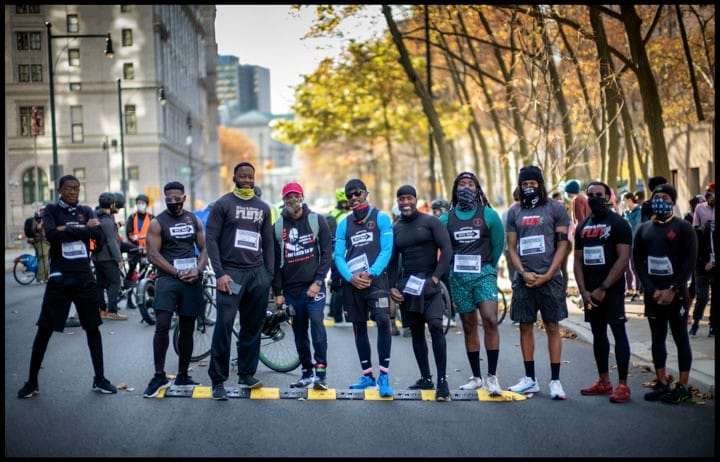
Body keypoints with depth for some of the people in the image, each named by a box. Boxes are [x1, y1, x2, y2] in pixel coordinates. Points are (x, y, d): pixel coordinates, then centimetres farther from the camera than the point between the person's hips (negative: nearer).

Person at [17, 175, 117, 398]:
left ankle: (99, 379, 16)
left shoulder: (86, 211, 9)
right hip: (60, 277, -3)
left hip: (84, 277, 3)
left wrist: (68, 230, -14)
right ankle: (32, 381, 9)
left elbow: (98, 232, -9)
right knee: (44, 329, -1)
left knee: (93, 328, 7)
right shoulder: (52, 210, 1)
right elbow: (51, 234, -17)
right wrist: (82, 229, -13)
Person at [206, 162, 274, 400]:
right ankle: (218, 381, -4)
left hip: (257, 273, 4)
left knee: (253, 327, 7)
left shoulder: (263, 207, 15)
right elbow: (211, 239, -3)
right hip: (231, 272, -4)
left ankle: (247, 374, 19)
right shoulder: (223, 204, 1)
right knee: (224, 325, -10)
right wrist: (220, 273, -11)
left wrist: (269, 276, 9)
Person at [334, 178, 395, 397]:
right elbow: (339, 256, 6)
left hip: (376, 279, -4)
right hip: (352, 282, 5)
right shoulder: (344, 224, 13)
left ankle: (384, 377, -18)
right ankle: (367, 375, 20)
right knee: (359, 327, 9)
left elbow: (386, 250, -5)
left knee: (383, 321, -19)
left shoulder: (381, 218, 2)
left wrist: (370, 274, -15)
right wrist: (351, 277, -11)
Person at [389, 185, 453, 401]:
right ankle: (426, 379, 17)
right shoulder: (395, 229, 13)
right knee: (416, 332, 8)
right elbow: (393, 260, 18)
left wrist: (436, 277, -14)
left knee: (436, 327, -17)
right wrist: (392, 286, 7)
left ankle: (442, 380, -15)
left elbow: (446, 250, -6)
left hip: (428, 282, -5)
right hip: (406, 284, 5)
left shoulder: (430, 222, -1)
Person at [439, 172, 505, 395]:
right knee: (469, 327, 8)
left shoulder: (488, 215, 2)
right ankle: (476, 377, 16)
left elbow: (498, 244, 9)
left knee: (490, 320, -18)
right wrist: (451, 270, 12)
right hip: (458, 277, 3)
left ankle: (492, 377, -11)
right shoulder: (446, 219, 8)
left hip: (484, 273, -3)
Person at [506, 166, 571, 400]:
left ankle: (555, 380, 2)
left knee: (552, 328, 0)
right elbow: (512, 247, 9)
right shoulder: (514, 212, 10)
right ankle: (530, 379, 13)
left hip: (549, 278, -3)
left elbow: (562, 244, -3)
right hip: (524, 278, 3)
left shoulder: (555, 209, 1)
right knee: (525, 327, 6)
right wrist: (523, 273, -7)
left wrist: (547, 275, -10)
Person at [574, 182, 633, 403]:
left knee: (618, 333, -6)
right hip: (590, 290, 6)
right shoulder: (582, 227, 12)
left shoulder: (618, 224, -6)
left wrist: (603, 288, -16)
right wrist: (584, 291, -1)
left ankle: (623, 385, -5)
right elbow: (578, 261, 12)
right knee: (598, 334, 11)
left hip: (611, 289, -6)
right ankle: (603, 381, 19)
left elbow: (623, 259, -13)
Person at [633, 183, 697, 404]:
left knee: (681, 338, 1)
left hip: (676, 293, -4)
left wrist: (673, 290, -14)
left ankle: (683, 387, 5)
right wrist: (652, 290, -7)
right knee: (657, 338, 8)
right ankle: (662, 384, 16)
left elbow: (690, 261, -8)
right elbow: (638, 261, 5)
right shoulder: (644, 229, 9)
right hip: (652, 293, 4)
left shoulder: (683, 228, -3)